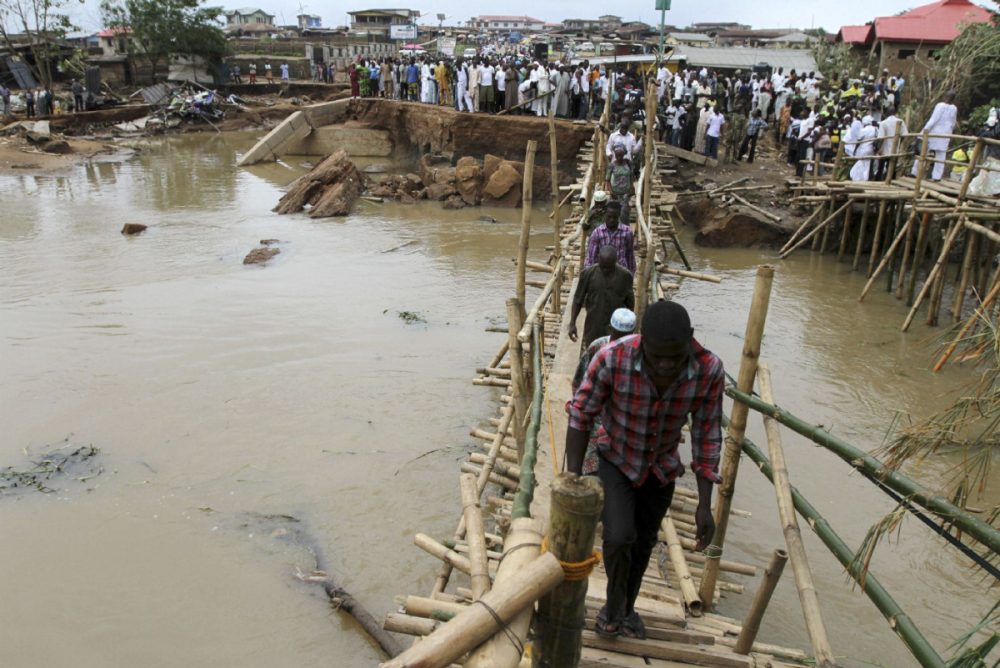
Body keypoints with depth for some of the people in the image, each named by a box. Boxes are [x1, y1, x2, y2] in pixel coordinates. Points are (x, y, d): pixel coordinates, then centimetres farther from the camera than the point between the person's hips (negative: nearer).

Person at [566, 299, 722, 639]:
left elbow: (707, 436, -15)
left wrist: (705, 505, -13)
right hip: (615, 460, -2)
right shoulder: (612, 358, -35)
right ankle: (614, 604, 14)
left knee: (644, 543, 17)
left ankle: (627, 608, 46)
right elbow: (580, 416, -21)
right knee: (619, 536, -19)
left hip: (661, 468, 3)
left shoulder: (709, 370, -28)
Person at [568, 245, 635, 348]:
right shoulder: (588, 273, -11)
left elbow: (629, 302, 4)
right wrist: (572, 323, -7)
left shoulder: (625, 275, -10)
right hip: (593, 328, 1)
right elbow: (578, 299, -2)